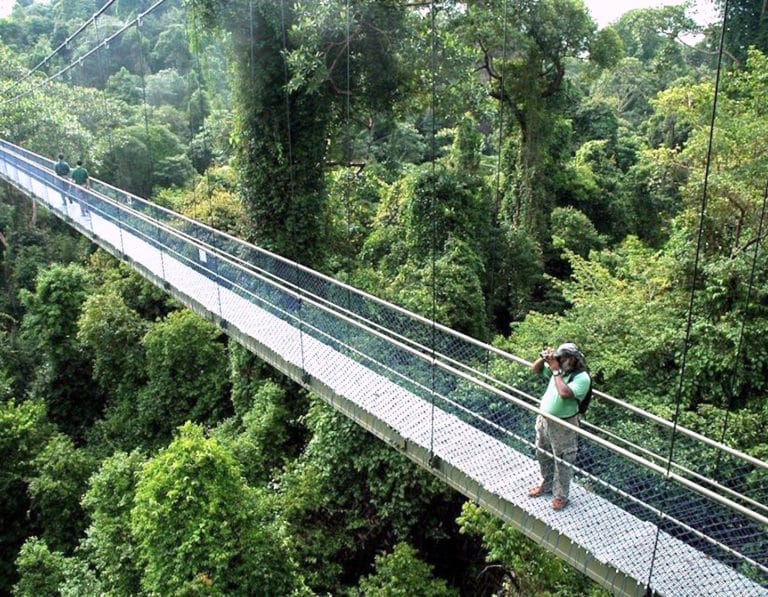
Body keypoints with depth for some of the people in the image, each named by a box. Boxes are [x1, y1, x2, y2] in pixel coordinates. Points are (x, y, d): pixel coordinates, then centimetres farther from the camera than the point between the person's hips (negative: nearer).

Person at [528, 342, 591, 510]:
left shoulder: (582, 377, -20)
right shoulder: (559, 368, -1)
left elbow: (565, 393, -35)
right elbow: (535, 369, 11)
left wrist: (556, 371, -27)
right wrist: (543, 358, -8)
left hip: (563, 426, -7)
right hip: (544, 419, 7)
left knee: (562, 462, 8)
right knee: (543, 456, 23)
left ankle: (561, 496, 25)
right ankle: (546, 486, 44)